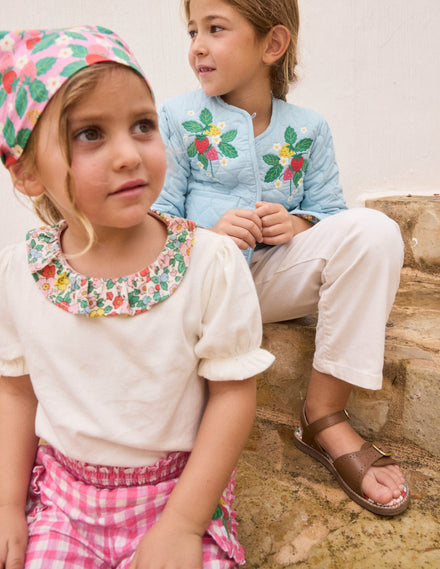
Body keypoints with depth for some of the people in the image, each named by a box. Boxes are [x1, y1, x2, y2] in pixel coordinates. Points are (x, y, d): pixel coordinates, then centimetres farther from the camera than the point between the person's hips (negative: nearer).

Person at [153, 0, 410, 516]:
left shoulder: (307, 129, 10)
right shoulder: (177, 119, 4)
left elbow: (329, 208, 11)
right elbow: (156, 217, -1)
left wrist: (300, 223, -13)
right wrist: (208, 234, -22)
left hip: (276, 278, 2)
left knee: (373, 231, -23)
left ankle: (324, 416, -18)